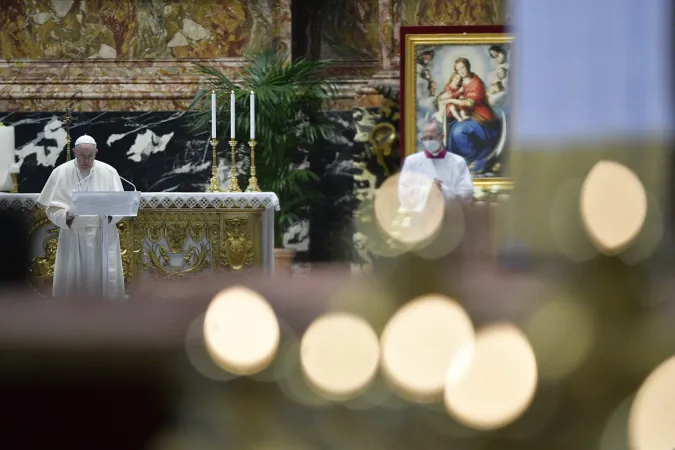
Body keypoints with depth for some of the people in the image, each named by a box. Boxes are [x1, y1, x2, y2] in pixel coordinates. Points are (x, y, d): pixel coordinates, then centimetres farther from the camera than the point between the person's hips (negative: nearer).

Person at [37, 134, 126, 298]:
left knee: (106, 280, 1)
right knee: (71, 282, 1)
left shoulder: (109, 172, -1)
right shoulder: (60, 173, -2)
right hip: (72, 237, 0)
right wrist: (65, 216, -21)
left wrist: (110, 214, -20)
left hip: (103, 236, 0)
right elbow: (51, 207, 0)